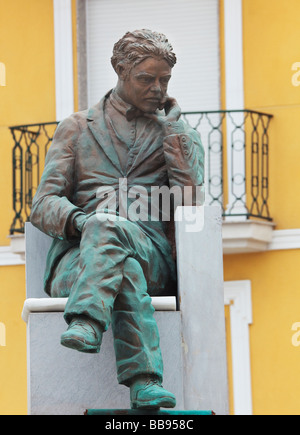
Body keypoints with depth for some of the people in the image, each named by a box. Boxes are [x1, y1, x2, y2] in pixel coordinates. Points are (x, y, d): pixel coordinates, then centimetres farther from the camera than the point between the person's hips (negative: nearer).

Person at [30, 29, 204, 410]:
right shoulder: (77, 127, 21)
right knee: (125, 269, -40)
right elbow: (43, 205, 8)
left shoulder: (177, 133, 24)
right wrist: (78, 220, -17)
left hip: (150, 253, 0)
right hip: (76, 255, 0)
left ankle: (86, 323, -56)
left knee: (108, 225, -38)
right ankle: (143, 382, -52)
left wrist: (169, 119, 7)